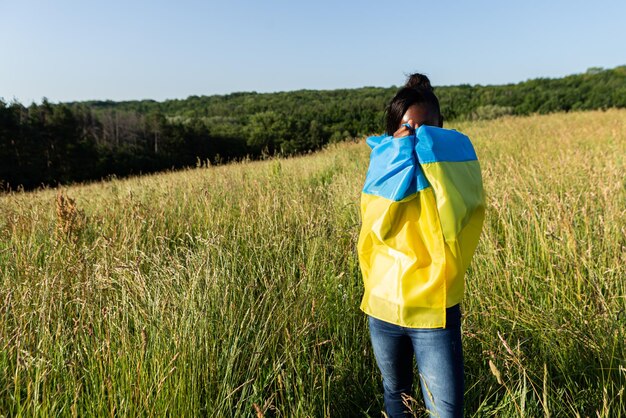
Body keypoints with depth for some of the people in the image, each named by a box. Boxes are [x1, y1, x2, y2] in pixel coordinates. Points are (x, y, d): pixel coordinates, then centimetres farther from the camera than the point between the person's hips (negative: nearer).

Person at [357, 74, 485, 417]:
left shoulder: (451, 166, -7)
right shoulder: (384, 168, -2)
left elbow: (453, 224, -25)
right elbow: (378, 228, -18)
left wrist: (430, 156, -24)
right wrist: (404, 158, -20)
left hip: (435, 309, -2)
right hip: (383, 306, 3)